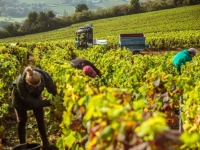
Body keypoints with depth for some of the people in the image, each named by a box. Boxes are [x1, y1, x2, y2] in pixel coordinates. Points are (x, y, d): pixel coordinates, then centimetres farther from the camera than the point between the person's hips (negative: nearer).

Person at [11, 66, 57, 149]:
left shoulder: (43, 74, -37)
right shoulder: (20, 83, -43)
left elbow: (52, 88, -23)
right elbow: (31, 101, -36)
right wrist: (49, 102, -40)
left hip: (35, 95, 3)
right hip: (20, 98, -3)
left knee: (40, 119, 6)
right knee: (22, 120, 2)